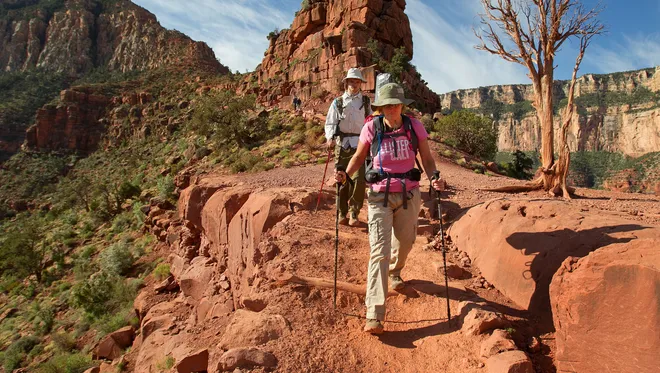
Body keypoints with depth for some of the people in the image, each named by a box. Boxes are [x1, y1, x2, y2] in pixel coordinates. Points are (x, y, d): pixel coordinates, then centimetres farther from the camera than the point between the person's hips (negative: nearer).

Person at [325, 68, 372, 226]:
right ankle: (342, 213, 16)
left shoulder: (366, 102, 13)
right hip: (342, 145, 1)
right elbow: (330, 123, 6)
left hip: (360, 145, 0)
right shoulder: (337, 102, 10)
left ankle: (354, 213, 3)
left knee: (359, 179, -11)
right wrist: (330, 138, -12)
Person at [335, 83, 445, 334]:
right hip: (379, 196, -2)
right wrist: (345, 175, -11)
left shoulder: (415, 126, -3)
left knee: (404, 242, 20)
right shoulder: (371, 128, -6)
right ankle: (374, 315, -12)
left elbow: (427, 159, 3)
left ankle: (395, 273, 57)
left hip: (408, 195, 2)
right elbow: (359, 156, 7)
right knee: (379, 251, -11)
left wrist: (435, 179, -16)